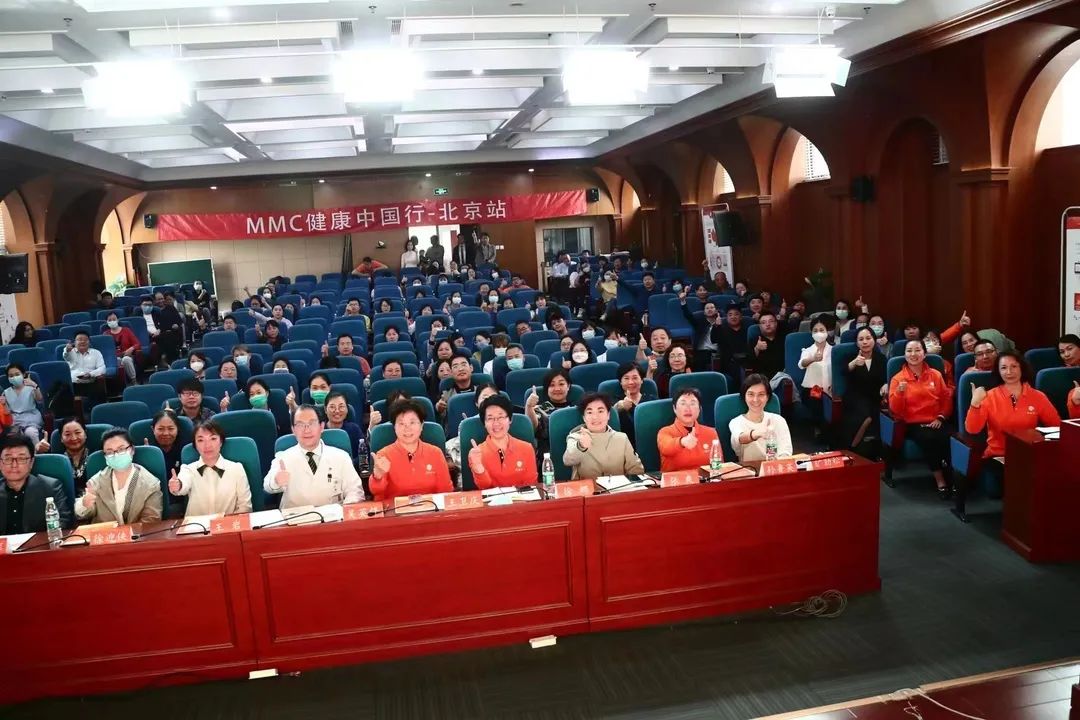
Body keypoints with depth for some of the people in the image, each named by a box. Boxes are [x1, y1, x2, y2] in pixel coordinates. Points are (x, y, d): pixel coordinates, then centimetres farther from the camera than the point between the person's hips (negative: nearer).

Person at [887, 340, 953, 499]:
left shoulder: (935, 375, 10)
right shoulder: (897, 378, 2)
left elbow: (947, 398, 14)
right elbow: (895, 410, -4)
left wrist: (941, 418, -1)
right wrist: (899, 392, -21)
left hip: (935, 422, 2)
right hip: (913, 424, -2)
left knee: (947, 438, -33)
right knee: (928, 438, -35)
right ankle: (940, 481, -20)